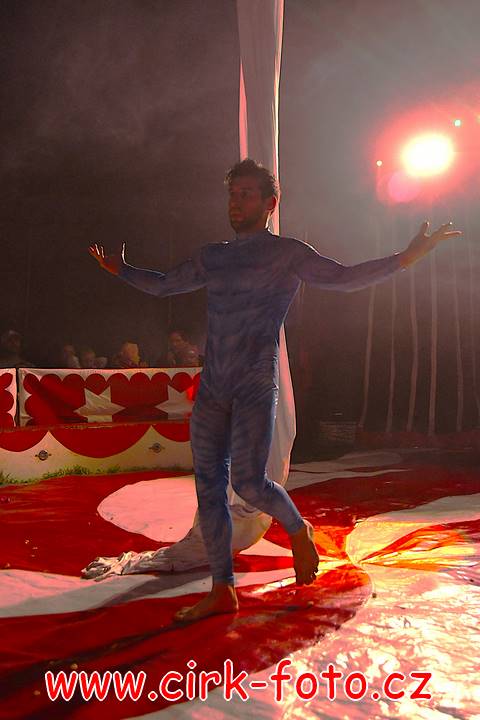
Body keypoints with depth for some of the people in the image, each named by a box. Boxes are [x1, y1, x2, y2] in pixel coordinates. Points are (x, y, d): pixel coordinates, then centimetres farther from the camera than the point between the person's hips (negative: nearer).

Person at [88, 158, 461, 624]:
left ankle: (297, 529, 19)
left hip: (256, 388, -6)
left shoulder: (287, 254, 3)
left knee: (247, 482, -15)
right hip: (211, 389, 6)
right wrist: (121, 270, 35)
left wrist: (406, 257, -10)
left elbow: (345, 278, -3)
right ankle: (222, 591, 15)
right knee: (209, 486, 3)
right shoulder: (211, 257, 18)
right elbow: (162, 285, 30)